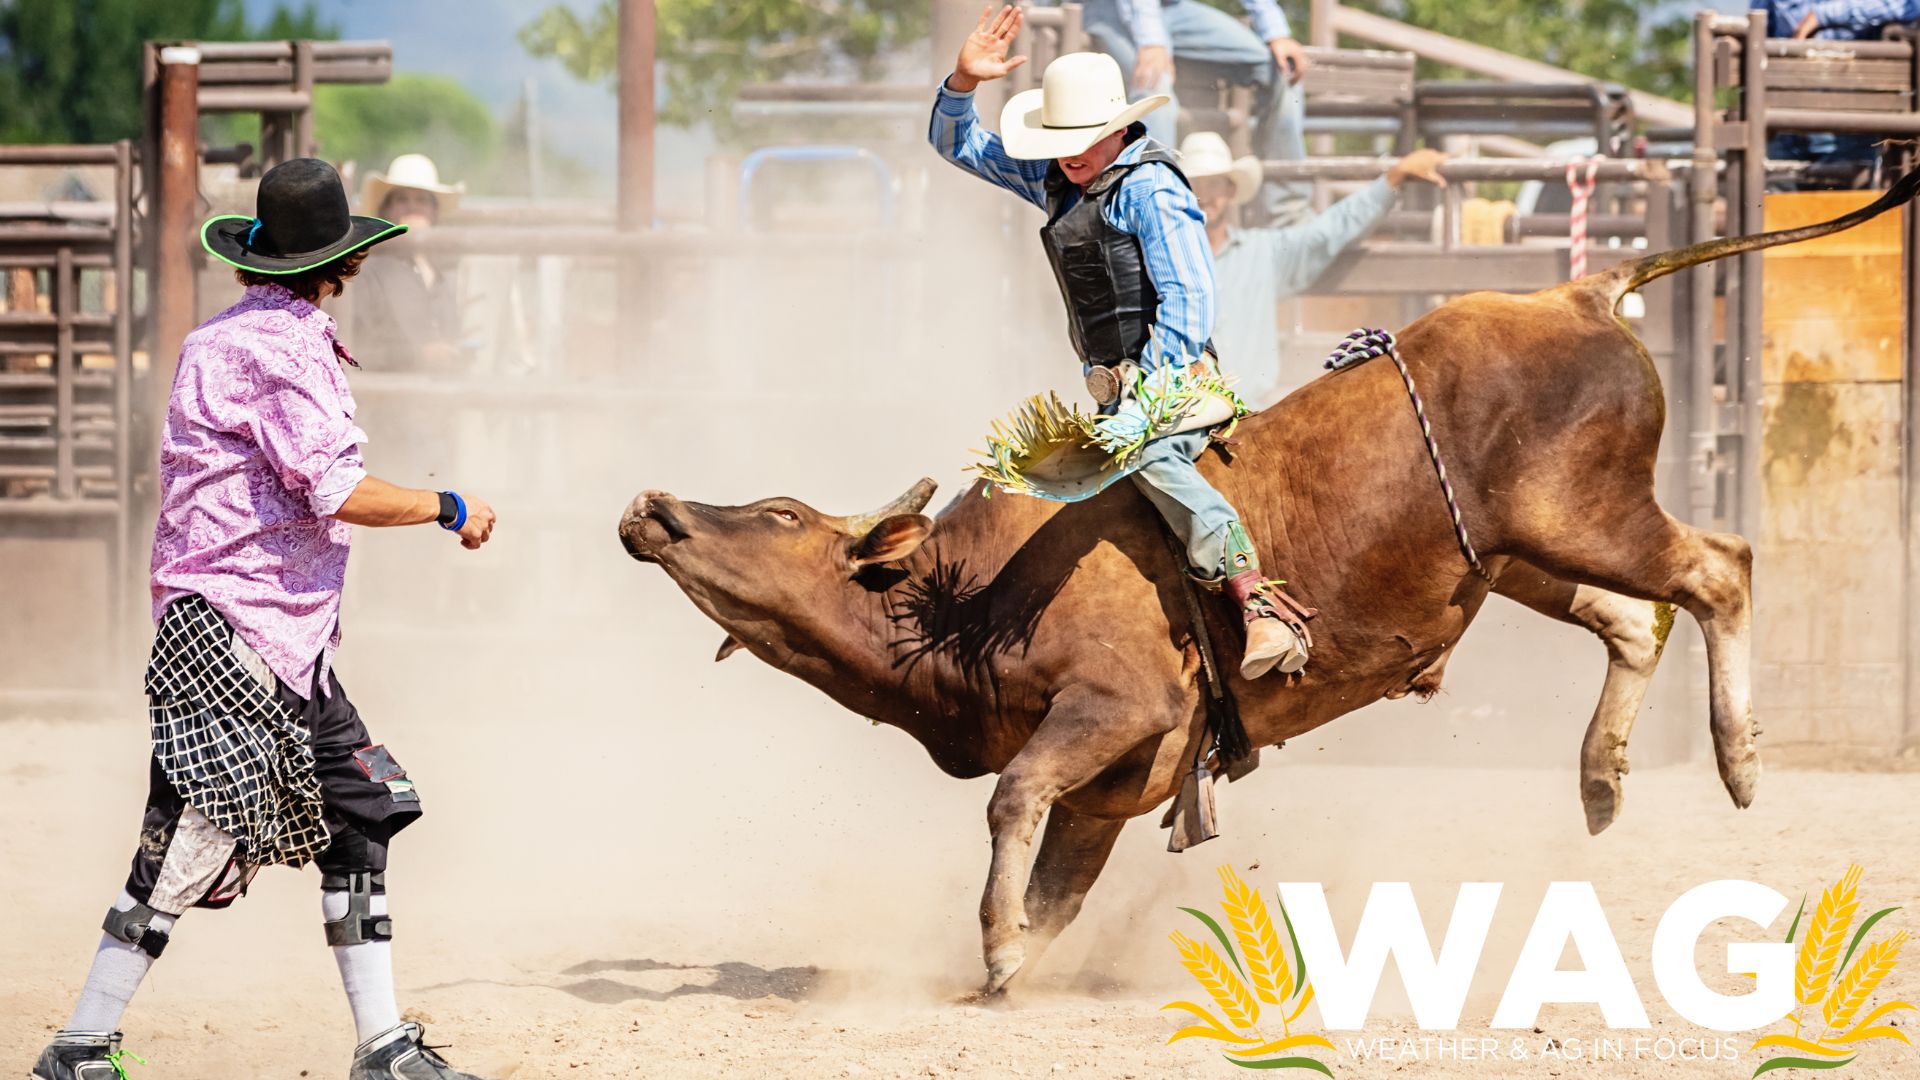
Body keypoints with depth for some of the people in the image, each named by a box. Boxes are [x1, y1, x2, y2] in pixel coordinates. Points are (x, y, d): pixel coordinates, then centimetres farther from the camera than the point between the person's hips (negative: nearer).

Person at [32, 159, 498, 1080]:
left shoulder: (224, 337, 17)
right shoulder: (276, 347, -14)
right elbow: (338, 493, -20)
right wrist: (449, 510, -8)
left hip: (287, 647, 11)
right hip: (228, 633, -11)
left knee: (358, 815, 10)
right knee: (192, 848, -11)